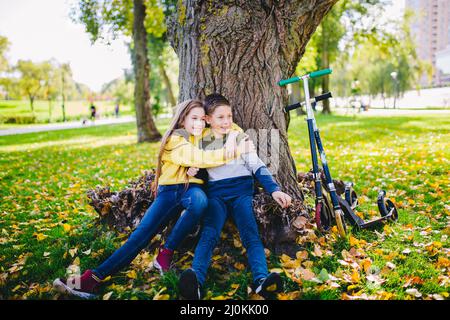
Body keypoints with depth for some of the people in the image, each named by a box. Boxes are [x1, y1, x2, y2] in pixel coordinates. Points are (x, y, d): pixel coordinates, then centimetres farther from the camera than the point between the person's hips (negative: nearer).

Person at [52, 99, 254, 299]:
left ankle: (166, 253, -24)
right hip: (170, 189, -2)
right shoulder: (174, 140, -4)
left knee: (199, 200, -36)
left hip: (192, 188, 2)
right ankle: (94, 278, -19)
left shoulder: (204, 135, 12)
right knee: (144, 231, -18)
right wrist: (234, 152, -21)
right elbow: (199, 158, -20)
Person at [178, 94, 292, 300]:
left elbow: (257, 167, 9)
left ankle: (261, 280, -47)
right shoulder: (202, 144, 17)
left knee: (251, 235, -26)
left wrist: (274, 190, -6)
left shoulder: (241, 139, 15)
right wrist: (192, 172, -2)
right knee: (209, 233, -28)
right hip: (215, 193, 0)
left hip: (241, 191, 0)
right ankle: (195, 279, -50)